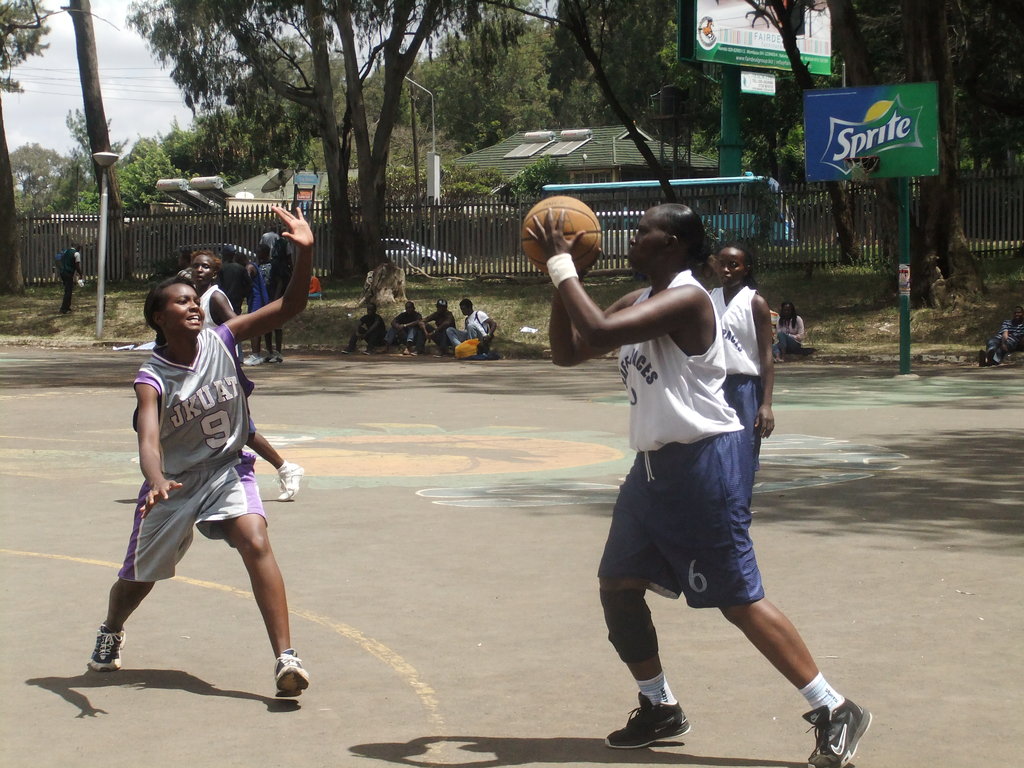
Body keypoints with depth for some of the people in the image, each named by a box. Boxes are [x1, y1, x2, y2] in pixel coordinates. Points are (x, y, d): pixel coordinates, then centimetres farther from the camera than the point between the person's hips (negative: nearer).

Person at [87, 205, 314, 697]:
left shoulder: (222, 341, -11)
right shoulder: (152, 377, -20)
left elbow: (291, 306, -16)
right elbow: (148, 438, -36)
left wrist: (304, 252, -32)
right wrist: (157, 484, -56)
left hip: (228, 473, 1)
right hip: (172, 483, -1)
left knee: (256, 543, -26)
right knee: (139, 576, 14)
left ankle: (286, 659, -27)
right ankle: (110, 634, 51)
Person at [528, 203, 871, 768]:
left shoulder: (684, 298, -18)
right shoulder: (638, 302, 13)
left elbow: (597, 331, -30)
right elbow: (567, 353, 15)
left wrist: (561, 264, -19)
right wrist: (559, 275, 5)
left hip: (703, 461, -10)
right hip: (656, 464, 10)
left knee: (738, 598, -9)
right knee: (618, 584, 11)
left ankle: (834, 711, -3)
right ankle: (659, 708, 26)